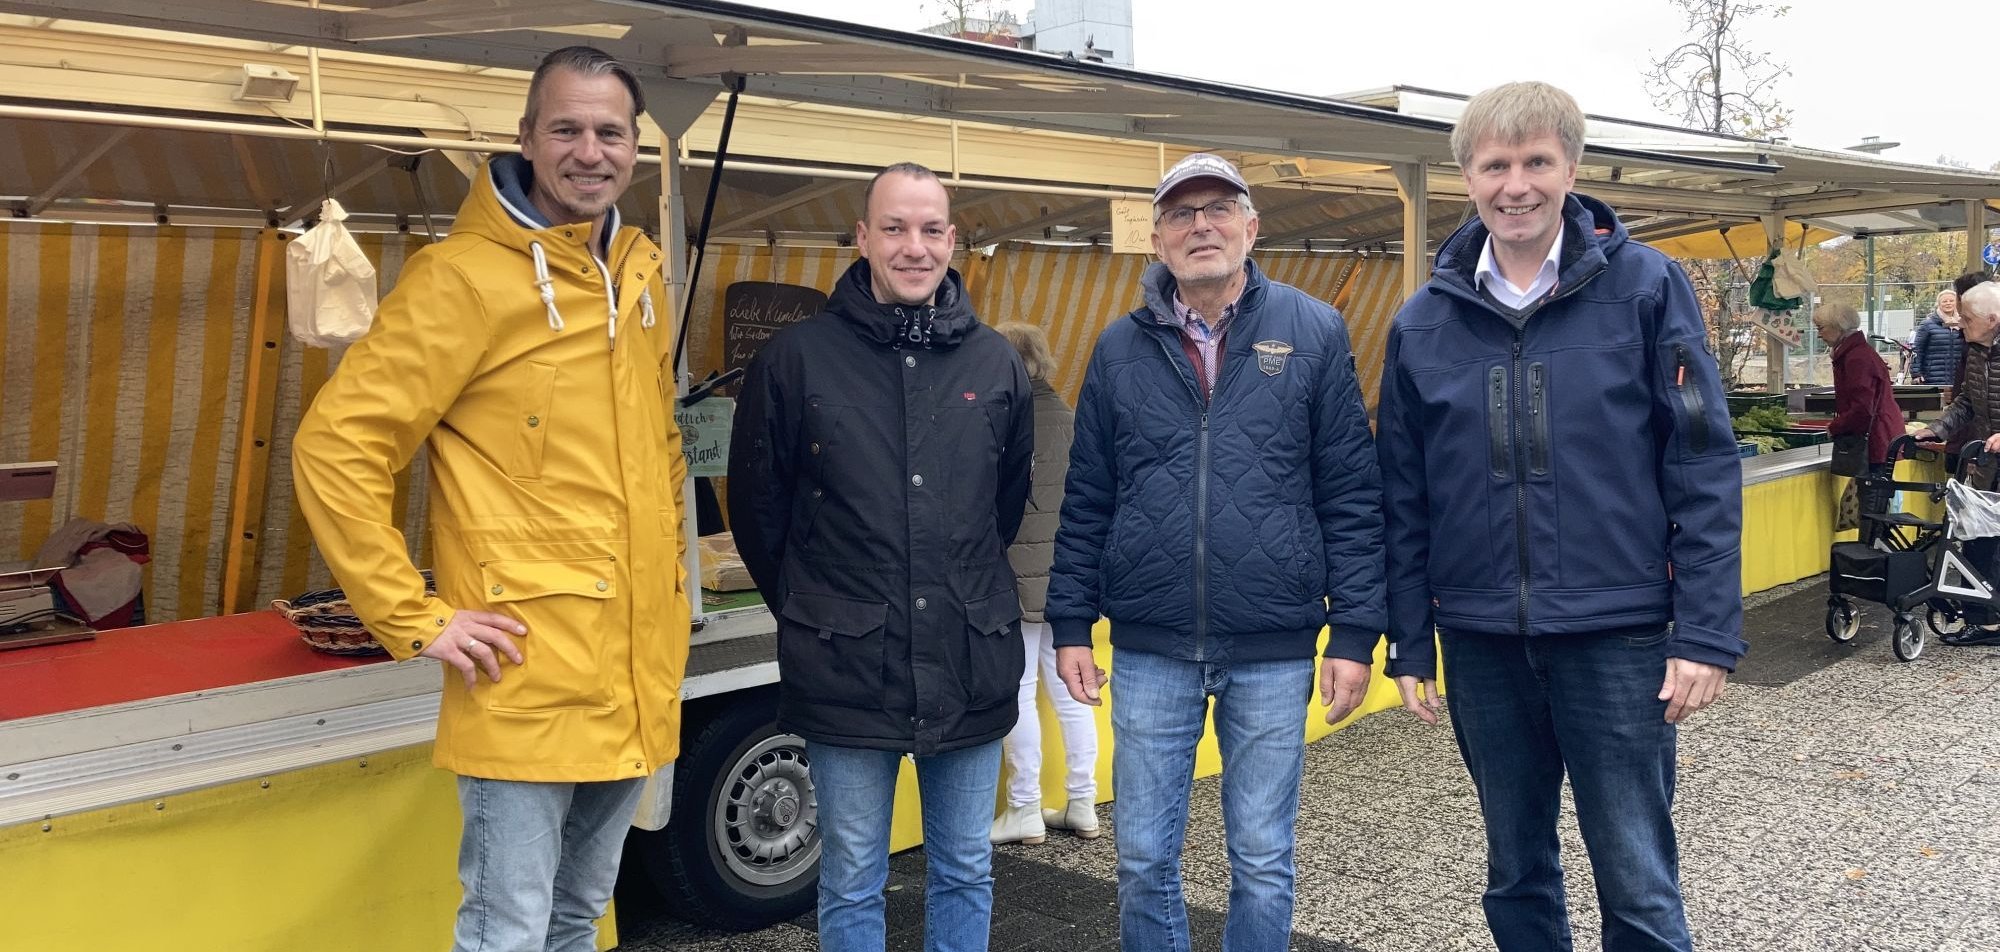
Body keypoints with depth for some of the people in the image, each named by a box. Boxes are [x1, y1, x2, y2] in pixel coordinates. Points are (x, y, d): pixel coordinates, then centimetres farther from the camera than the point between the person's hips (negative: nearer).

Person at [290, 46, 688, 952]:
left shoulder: (639, 276, 10)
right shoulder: (464, 277, -11)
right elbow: (335, 448, -13)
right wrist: (414, 620, -14)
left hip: (638, 676, 7)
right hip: (528, 681, -7)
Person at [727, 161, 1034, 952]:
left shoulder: (996, 365, 3)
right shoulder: (797, 359, -5)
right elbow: (756, 506, 3)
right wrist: (809, 609, 9)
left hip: (970, 665, 3)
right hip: (848, 669, -2)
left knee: (965, 873, 16)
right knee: (852, 884, 11)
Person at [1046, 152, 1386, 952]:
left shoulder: (1313, 333, 0)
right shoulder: (1120, 348, 5)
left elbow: (1352, 497, -1)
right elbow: (1086, 502, 9)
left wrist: (1355, 633, -4)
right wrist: (1070, 624, 5)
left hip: (1274, 652, -1)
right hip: (1149, 649, 2)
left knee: (1262, 862, 11)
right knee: (1144, 860, 10)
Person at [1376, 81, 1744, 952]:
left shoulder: (1645, 287, -3)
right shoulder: (1424, 321, 4)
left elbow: (1704, 470, -5)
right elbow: (1402, 500, 7)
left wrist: (1708, 632, -10)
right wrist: (1408, 644, 6)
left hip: (1616, 634, -3)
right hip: (1481, 642, 3)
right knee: (1516, 874, 16)